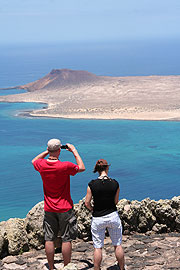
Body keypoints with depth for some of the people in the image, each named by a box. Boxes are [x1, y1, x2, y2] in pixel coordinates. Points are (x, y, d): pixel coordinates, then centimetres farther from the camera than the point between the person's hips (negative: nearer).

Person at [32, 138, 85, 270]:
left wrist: (47, 151, 14)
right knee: (66, 239, 5)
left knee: (49, 239, 10)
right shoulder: (65, 166, -20)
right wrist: (74, 151, 4)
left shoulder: (41, 165, -8)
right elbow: (82, 168, -1)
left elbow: (34, 161, 18)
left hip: (49, 209, 4)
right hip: (65, 209, -4)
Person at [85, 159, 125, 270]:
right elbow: (116, 202, 0)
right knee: (118, 245, 15)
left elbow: (87, 203, -7)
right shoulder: (115, 183, -9)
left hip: (98, 219, -1)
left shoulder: (92, 184, -13)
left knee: (98, 247, 10)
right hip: (113, 216, 1)